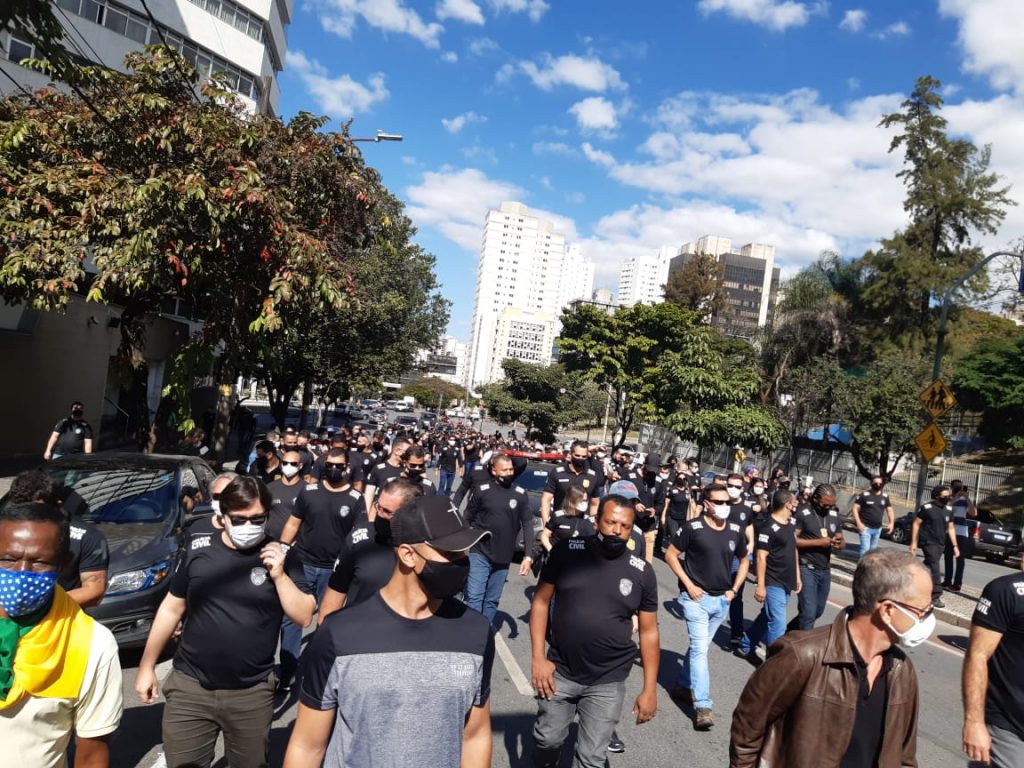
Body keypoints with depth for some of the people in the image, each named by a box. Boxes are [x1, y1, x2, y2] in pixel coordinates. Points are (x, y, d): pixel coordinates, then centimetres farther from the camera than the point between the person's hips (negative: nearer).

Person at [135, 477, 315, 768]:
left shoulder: (280, 556, -6)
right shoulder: (197, 549, -3)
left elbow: (304, 617, -8)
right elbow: (172, 608, 8)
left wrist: (279, 575, -19)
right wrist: (147, 665, 9)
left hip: (252, 694, -1)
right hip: (189, 687, 1)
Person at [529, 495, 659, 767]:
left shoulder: (642, 572, -8)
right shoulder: (567, 552, -10)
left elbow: (649, 631, 0)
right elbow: (541, 601, -3)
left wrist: (650, 689, -1)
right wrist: (538, 658, -8)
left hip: (607, 683, 0)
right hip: (559, 673, 1)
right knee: (547, 740, 19)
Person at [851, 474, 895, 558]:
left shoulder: (885, 496, 5)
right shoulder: (865, 495, -10)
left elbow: (889, 510, 13)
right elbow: (855, 508, -10)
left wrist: (891, 523, -2)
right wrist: (858, 523, -18)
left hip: (877, 529, 6)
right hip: (865, 527, -6)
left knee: (873, 549, 16)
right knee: (865, 549, -15)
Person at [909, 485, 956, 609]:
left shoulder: (948, 510, 8)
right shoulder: (927, 507, -10)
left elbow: (950, 528, 14)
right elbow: (916, 524, -7)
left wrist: (955, 546, 8)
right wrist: (913, 542, -10)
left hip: (941, 544, 6)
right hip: (928, 542, -6)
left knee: (929, 566, 13)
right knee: (934, 568, -12)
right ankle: (936, 596, -10)